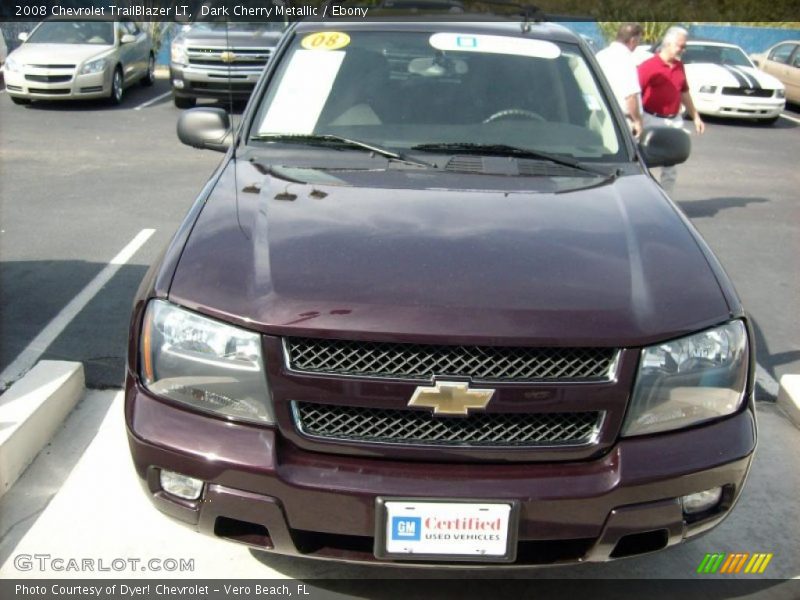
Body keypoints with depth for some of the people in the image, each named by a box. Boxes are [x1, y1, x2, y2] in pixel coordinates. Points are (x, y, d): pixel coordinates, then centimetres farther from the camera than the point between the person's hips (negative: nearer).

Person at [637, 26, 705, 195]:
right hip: (652, 121, -6)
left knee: (671, 165, 10)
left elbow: (684, 93, 20)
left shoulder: (679, 66, 11)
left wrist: (696, 117, 20)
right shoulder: (648, 66, -11)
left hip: (675, 121, 6)